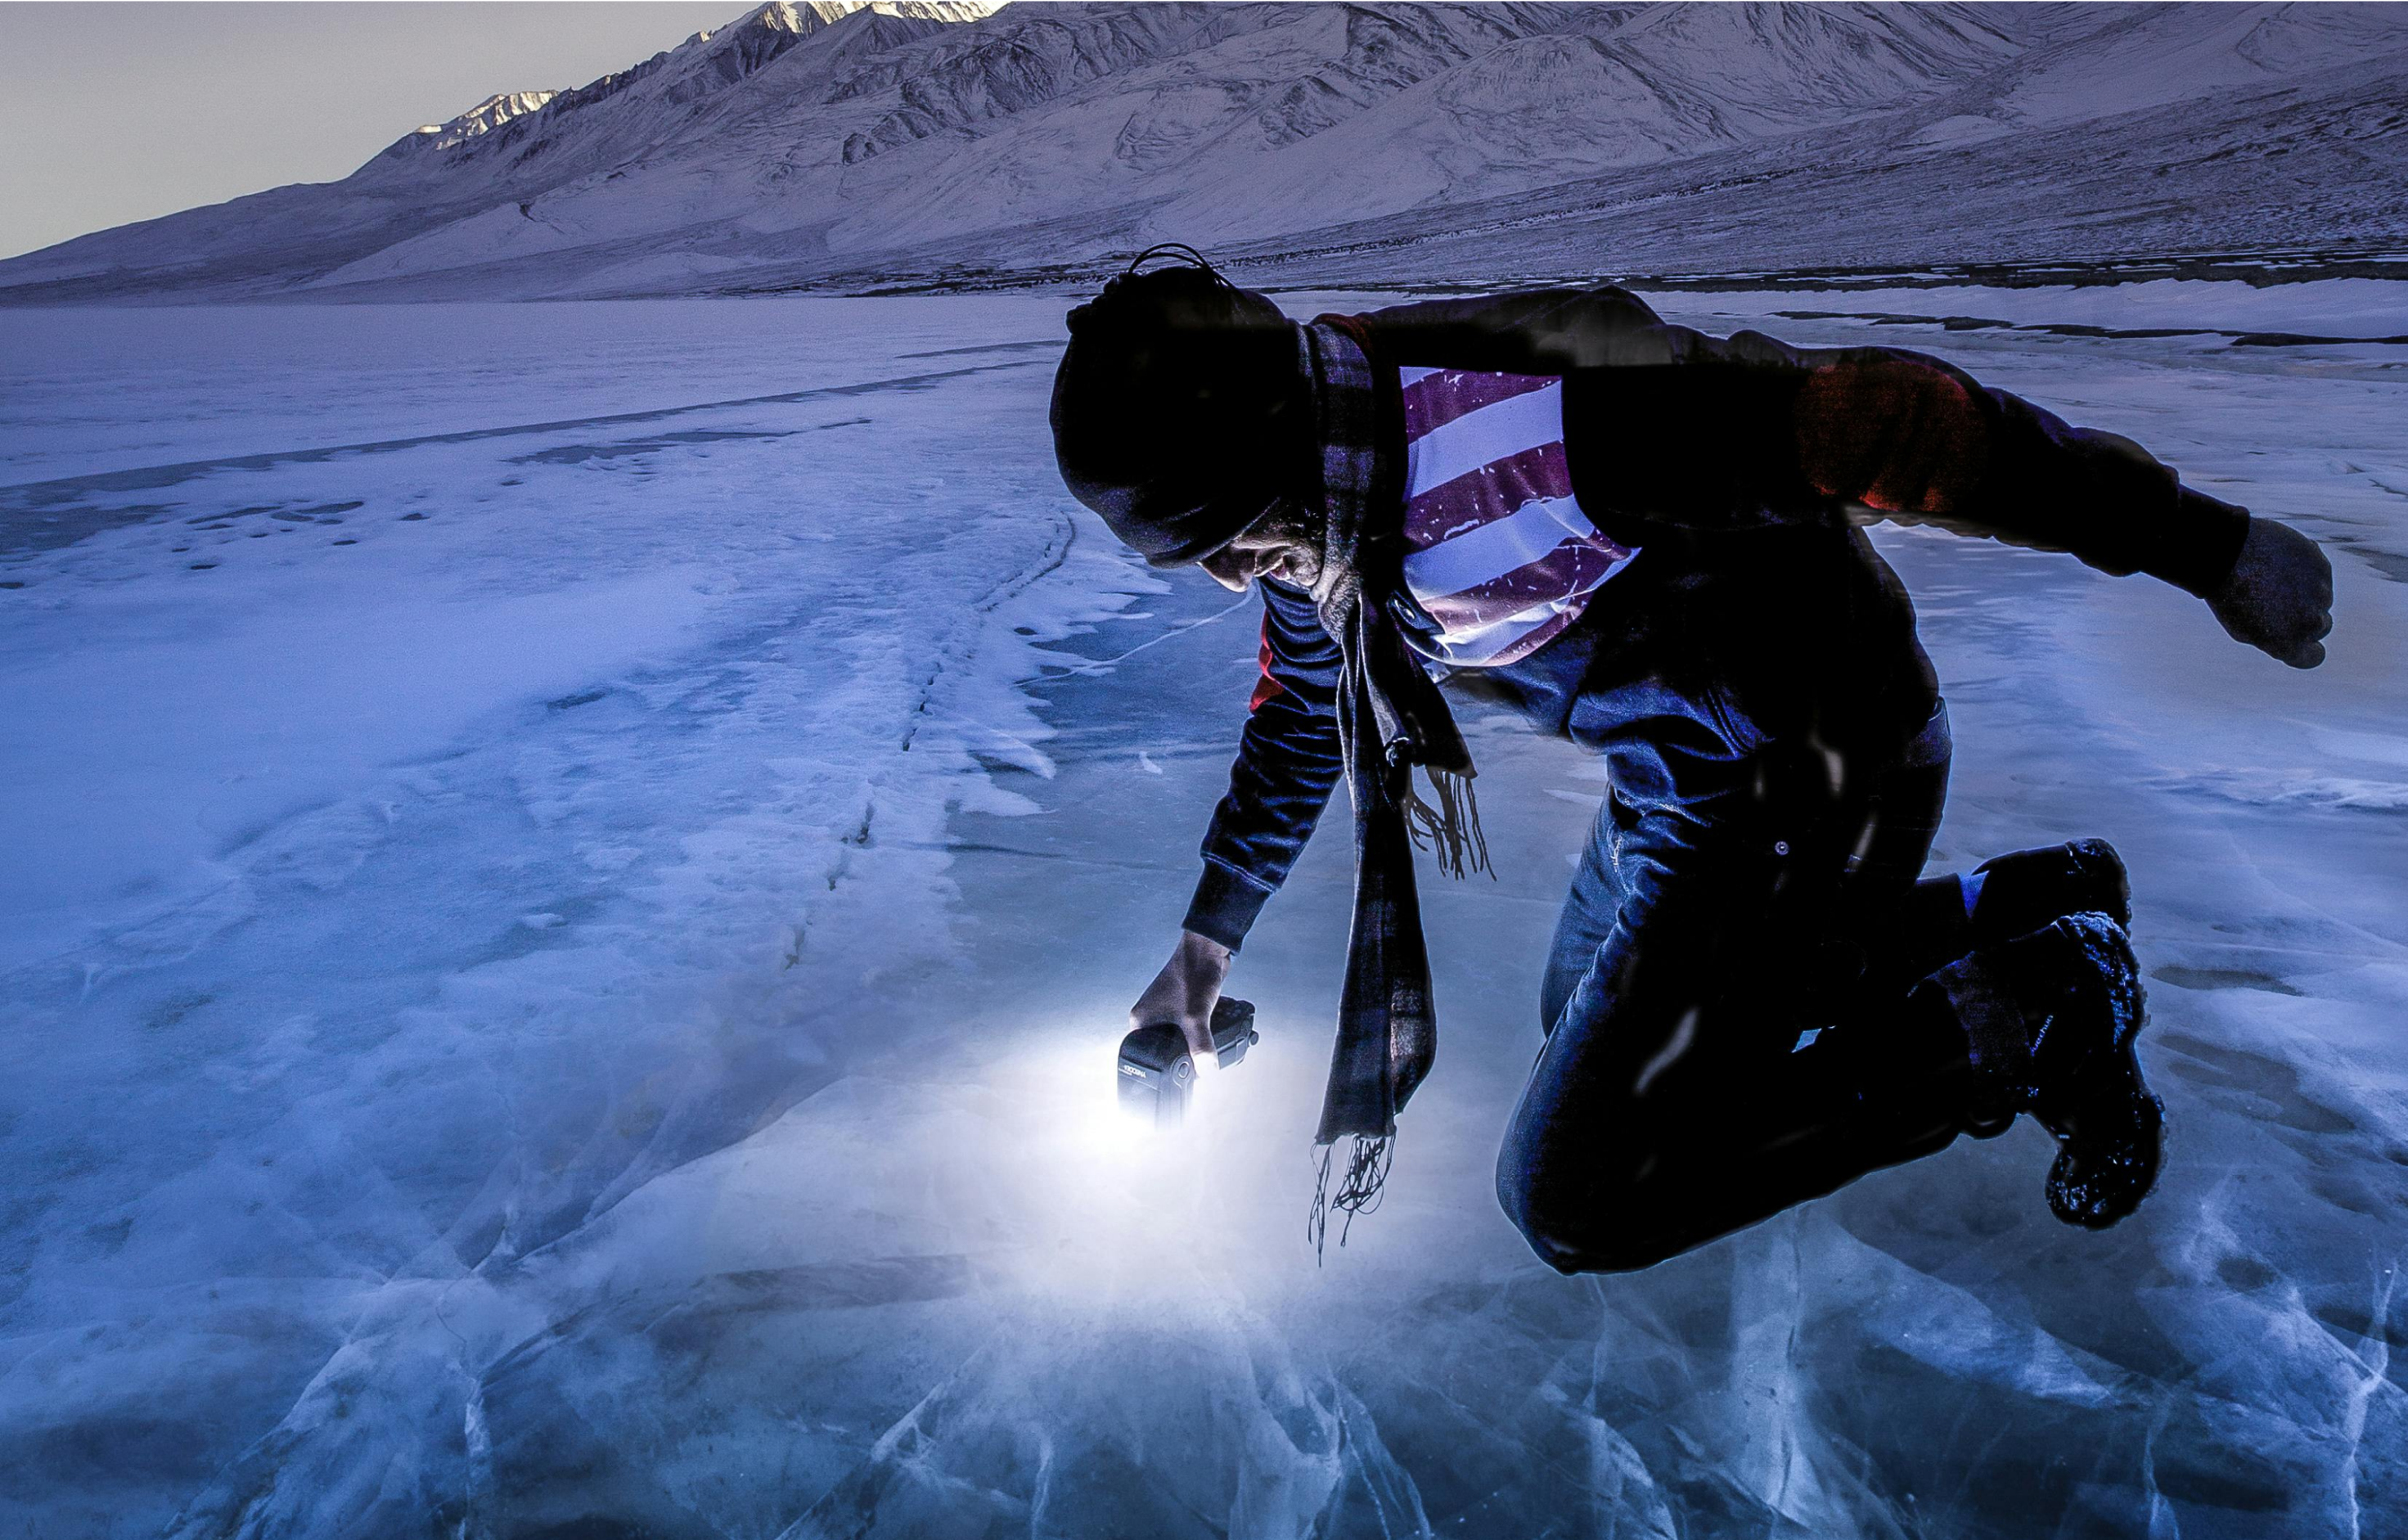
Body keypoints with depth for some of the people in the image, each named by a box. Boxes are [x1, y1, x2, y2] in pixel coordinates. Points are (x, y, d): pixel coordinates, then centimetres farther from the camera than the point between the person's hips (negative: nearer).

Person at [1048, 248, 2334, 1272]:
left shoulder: (1520, 423, -34)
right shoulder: (1307, 510, -4)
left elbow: (1866, 419, -28)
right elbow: (1298, 718, 15)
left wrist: (2202, 542, -19)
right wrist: (1206, 939, 22)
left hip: (1811, 779, -9)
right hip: (1670, 779, 9)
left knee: (1572, 1200, -7)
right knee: (1590, 1020, 30)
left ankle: (2028, 1018, 3)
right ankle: (2014, 905, 29)